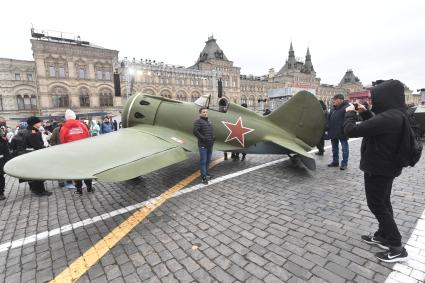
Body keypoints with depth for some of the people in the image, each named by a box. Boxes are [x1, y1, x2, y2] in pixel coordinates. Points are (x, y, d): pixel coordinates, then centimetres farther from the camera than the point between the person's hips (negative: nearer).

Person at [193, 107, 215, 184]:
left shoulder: (209, 122, 18)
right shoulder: (198, 121, -6)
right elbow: (195, 131, -18)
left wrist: (213, 137, 8)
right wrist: (203, 138, -20)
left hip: (210, 145, 8)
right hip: (203, 145, -8)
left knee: (208, 160, 15)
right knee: (203, 161, -4)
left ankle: (206, 173, 29)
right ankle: (204, 177, 1)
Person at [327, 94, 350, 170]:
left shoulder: (346, 107, -11)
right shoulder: (333, 108, 13)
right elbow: (329, 119, 18)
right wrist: (329, 128, 13)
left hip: (342, 132, -8)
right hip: (333, 131, 8)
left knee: (344, 148, 4)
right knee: (334, 148, 16)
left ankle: (344, 163, 12)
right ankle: (335, 161, 27)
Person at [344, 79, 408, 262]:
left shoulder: (388, 118, -30)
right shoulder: (396, 115, 2)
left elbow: (351, 130, -30)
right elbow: (375, 125, 22)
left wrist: (350, 112, -12)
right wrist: (365, 113, 7)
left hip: (378, 169, -10)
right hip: (387, 166, 10)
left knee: (376, 205, 5)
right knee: (383, 203, 20)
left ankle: (397, 248, 16)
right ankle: (382, 236, 36)